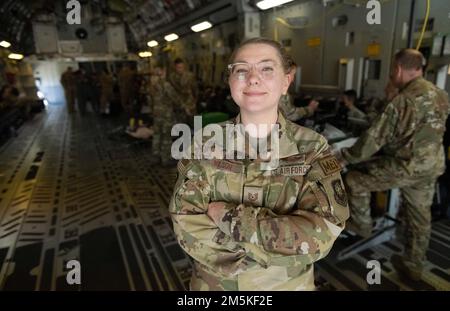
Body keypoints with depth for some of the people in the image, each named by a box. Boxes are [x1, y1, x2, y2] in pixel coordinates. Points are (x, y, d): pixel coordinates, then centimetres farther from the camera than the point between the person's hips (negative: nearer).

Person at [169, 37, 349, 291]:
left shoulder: (312, 148, -14)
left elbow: (321, 234, -24)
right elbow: (187, 227, -18)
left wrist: (227, 216, -24)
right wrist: (283, 244, -23)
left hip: (286, 285, 0)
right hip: (213, 282, 1)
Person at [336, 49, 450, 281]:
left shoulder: (402, 100, -21)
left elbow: (374, 138, -20)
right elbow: (431, 132, 16)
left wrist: (344, 157, -10)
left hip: (405, 166, -9)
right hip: (431, 166, 9)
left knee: (354, 180, 6)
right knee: (419, 217, 19)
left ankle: (361, 224, 24)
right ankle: (413, 266, 35)